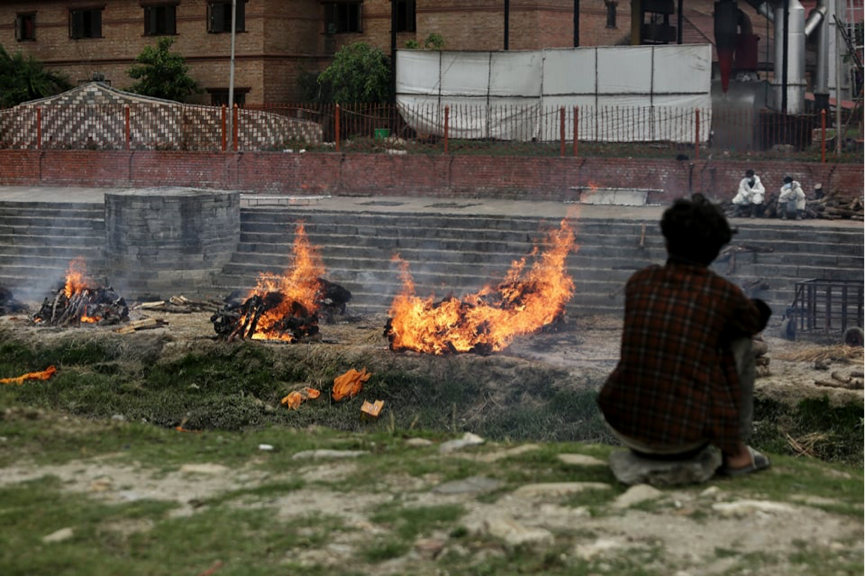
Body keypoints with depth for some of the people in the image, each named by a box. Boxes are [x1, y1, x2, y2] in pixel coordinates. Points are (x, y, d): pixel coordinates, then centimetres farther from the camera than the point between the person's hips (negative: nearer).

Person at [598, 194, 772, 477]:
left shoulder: (638, 281, 4)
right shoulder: (724, 292, -6)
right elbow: (756, 320, 19)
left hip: (623, 427, 4)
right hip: (684, 436, -4)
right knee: (738, 345, 19)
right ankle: (735, 452, 24)